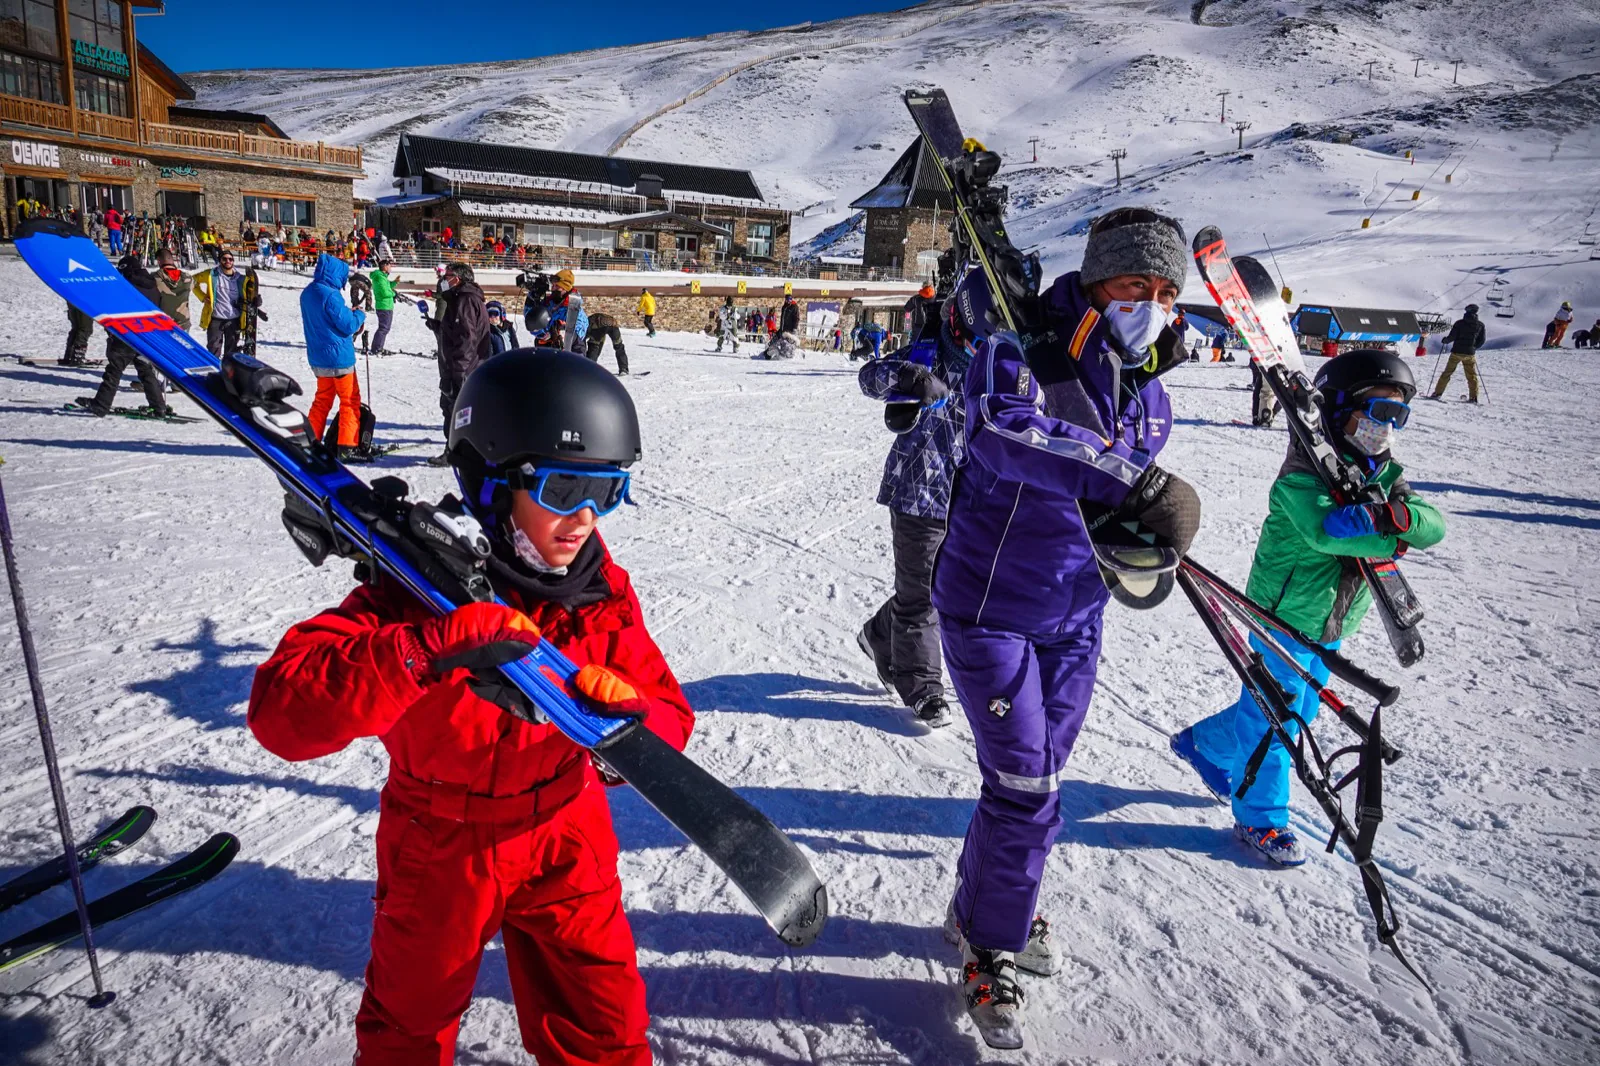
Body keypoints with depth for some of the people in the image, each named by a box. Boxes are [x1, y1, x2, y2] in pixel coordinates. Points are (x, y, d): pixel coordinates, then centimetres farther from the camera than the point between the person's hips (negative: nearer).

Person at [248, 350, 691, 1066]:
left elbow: (669, 720, -12)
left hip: (565, 845, 2)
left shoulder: (605, 594, -13)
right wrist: (431, 647, -47)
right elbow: (281, 714, -34)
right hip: (440, 849, -1)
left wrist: (625, 716, -35)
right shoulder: (424, 587, -24)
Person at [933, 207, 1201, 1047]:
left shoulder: (1150, 401, 3)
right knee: (1023, 786, -3)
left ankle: (988, 908, 42)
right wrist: (1130, 483, -45)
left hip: (1074, 617, 7)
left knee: (1037, 780, 17)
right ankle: (991, 951, 22)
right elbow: (1002, 429, -41)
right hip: (990, 607, -6)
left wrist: (1148, 551, -5)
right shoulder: (1024, 354, -19)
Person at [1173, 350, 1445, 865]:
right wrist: (1391, 542, -33)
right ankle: (1260, 819, 21)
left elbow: (1433, 527, -9)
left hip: (1332, 625, 8)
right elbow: (1324, 530, -37)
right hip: (1287, 615, -8)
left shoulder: (1384, 475, 4)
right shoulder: (1302, 475, -19)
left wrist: (1401, 516, -29)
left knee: (1299, 711, 21)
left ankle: (1202, 743, 41)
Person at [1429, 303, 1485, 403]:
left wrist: (1444, 340, 11)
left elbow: (1452, 337, -10)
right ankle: (1473, 397, 6)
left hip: (1456, 352, -2)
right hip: (1470, 354, 2)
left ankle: (1437, 393, 3)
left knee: (1447, 372, 7)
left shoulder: (1459, 323, -8)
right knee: (1472, 376, 9)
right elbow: (1482, 340, 7)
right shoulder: (1480, 325, 1)